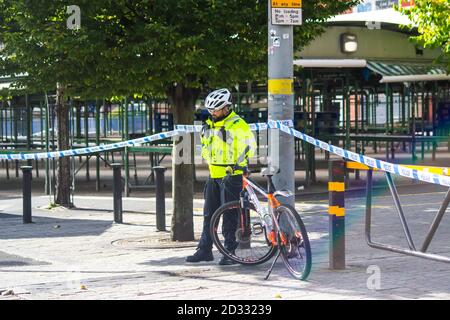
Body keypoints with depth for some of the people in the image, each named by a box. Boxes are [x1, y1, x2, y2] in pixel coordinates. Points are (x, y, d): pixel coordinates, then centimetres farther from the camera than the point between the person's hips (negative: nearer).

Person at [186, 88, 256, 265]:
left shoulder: (238, 124, -10)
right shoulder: (208, 125, 13)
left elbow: (250, 144, -5)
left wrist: (242, 163, -11)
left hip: (232, 175, -7)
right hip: (214, 175, 7)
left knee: (229, 215, -5)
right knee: (209, 214, 9)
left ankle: (230, 252, 1)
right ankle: (204, 250, 15)